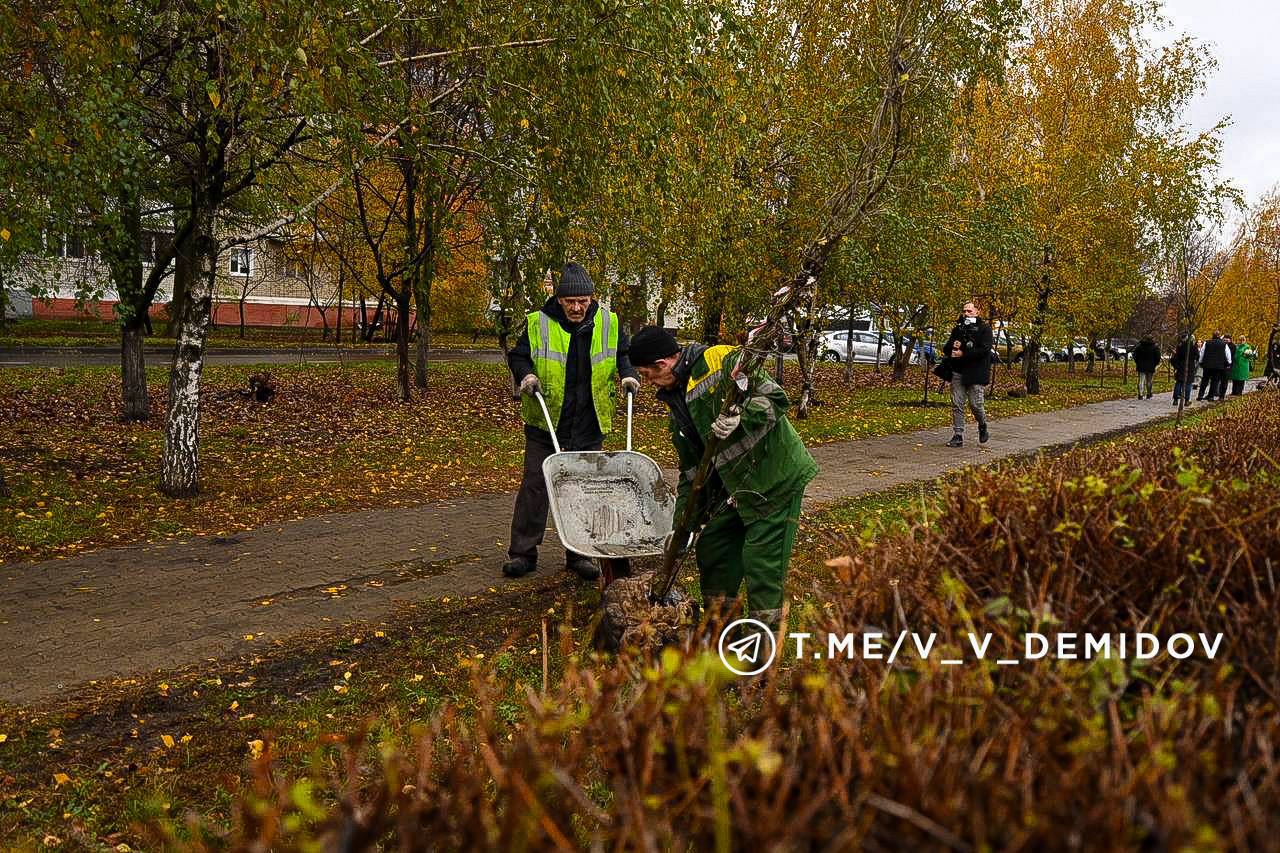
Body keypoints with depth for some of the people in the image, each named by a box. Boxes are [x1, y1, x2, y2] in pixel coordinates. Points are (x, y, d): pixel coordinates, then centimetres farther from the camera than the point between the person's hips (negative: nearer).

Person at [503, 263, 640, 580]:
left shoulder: (608, 324, 0)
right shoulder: (538, 323, -6)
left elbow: (625, 353, 14)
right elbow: (517, 356, 4)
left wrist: (628, 375, -4)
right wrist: (526, 375, -16)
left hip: (589, 427, 2)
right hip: (545, 423, -2)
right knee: (535, 485, 1)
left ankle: (579, 554, 19)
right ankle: (522, 552, 11)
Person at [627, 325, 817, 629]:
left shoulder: (723, 360, -16)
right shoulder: (675, 402, 11)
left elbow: (776, 397, -20)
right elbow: (690, 469, 14)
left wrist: (741, 418, -37)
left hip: (776, 480, -9)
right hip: (735, 487, 9)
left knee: (762, 564, -5)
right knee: (711, 549, 14)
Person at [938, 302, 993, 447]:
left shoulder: (984, 329, 0)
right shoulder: (958, 329, 17)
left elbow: (984, 350, -13)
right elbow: (946, 349, 18)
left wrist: (963, 354, -17)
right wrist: (952, 346, -5)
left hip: (976, 374, -5)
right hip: (957, 372, 5)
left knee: (976, 405, -6)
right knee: (956, 405, 1)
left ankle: (983, 427, 23)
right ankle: (958, 436, 5)